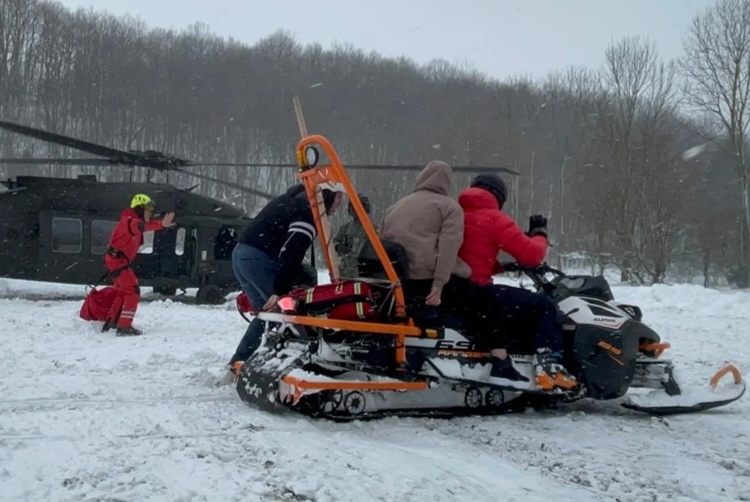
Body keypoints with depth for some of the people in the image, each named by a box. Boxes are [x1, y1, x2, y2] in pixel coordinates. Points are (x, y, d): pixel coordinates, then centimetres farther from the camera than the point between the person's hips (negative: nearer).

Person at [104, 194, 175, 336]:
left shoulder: (132, 221, 15)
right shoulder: (130, 221, -20)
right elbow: (143, 226, -40)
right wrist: (161, 224, -56)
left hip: (118, 260, 11)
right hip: (117, 260, -11)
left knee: (123, 291, 22)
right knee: (133, 292, -11)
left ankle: (111, 322, 32)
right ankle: (124, 327, -11)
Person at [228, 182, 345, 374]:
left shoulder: (298, 199, 20)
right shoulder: (309, 208, -11)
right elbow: (291, 251, -21)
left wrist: (300, 275, 23)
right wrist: (280, 290, -23)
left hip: (242, 253, 10)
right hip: (258, 257, -10)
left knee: (268, 312, 19)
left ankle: (239, 362, 18)